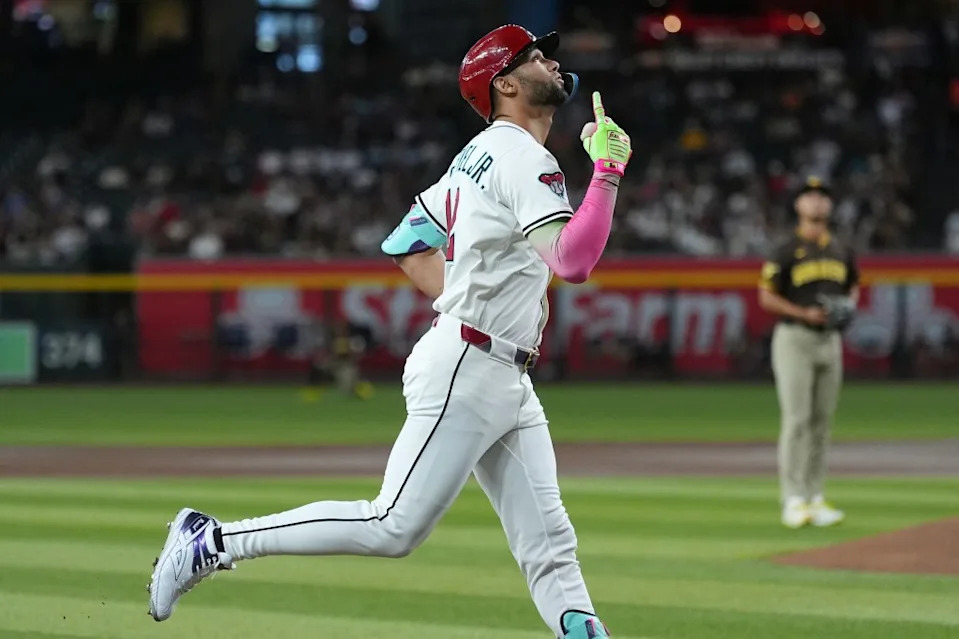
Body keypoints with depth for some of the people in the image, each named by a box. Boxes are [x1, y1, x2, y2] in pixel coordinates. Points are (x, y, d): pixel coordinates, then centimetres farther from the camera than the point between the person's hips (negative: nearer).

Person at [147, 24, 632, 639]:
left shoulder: (479, 153, 16)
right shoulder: (525, 159, -13)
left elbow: (407, 242, 23)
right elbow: (573, 260, -27)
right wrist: (609, 169, -21)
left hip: (508, 381, 10)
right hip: (467, 372, -10)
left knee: (550, 543, 2)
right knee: (394, 527, -10)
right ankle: (214, 539, -2)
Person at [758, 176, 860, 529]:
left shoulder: (841, 251, 12)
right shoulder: (786, 251, -5)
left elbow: (853, 287, 25)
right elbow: (766, 297, -6)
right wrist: (804, 313, -17)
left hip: (830, 340, 6)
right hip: (794, 339, -6)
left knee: (822, 421, 7)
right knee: (796, 418, -11)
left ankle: (815, 498, 12)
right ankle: (793, 500, -12)